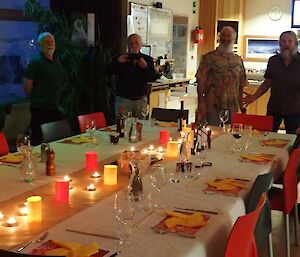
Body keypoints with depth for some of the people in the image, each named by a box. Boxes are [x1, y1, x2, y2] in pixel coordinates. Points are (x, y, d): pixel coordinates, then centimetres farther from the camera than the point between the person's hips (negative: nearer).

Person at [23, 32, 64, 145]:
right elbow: (27, 87, -12)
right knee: (39, 140, -4)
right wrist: (37, 100, -1)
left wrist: (55, 100, 15)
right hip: (40, 110, -7)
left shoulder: (57, 62, 13)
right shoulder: (36, 63, -10)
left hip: (55, 108, 7)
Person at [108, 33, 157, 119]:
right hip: (123, 99, -1)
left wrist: (145, 67, -18)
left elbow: (154, 78, -2)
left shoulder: (147, 59, 7)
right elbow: (109, 72, -1)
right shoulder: (121, 58, 6)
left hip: (141, 100, 1)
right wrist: (117, 62, -16)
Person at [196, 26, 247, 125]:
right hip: (213, 107, -4)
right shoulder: (209, 57, -1)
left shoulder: (238, 60, 12)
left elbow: (241, 86, 16)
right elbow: (201, 81, -5)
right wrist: (201, 102, -13)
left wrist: (241, 106, 14)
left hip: (233, 108, 4)